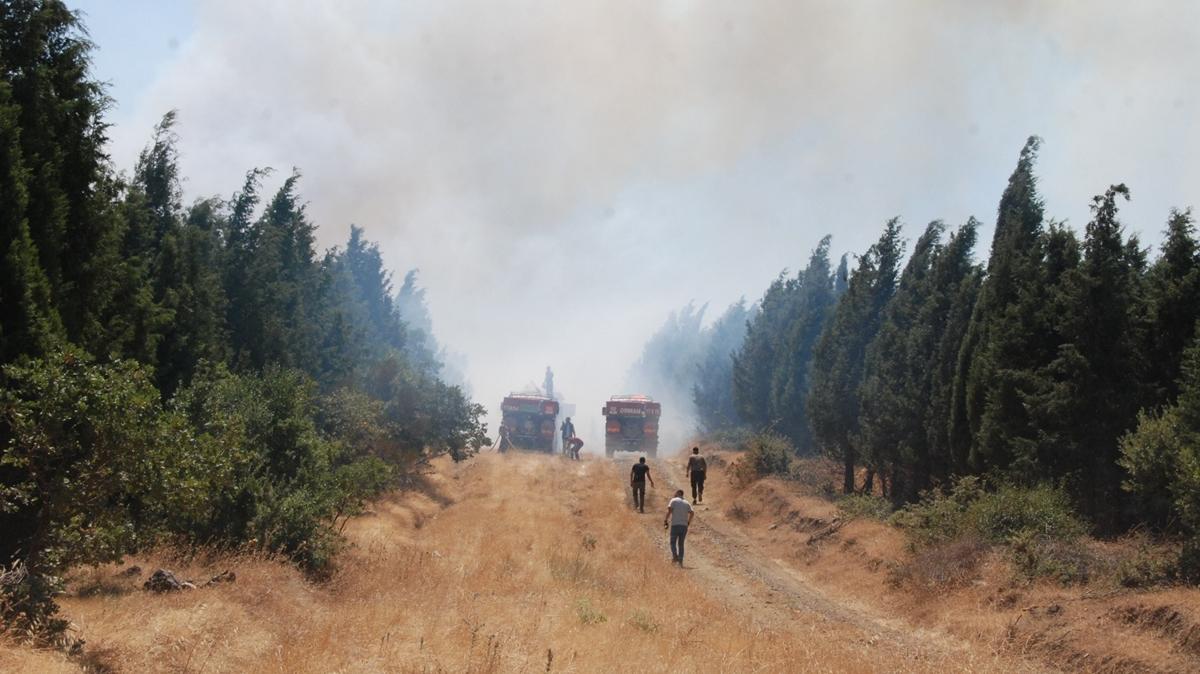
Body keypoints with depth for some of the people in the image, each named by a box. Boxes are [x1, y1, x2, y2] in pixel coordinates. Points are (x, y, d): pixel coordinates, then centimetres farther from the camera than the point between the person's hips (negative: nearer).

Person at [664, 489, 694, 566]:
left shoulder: (674, 500, 2)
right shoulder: (686, 502, 14)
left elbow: (669, 509, -13)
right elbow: (692, 512, 1)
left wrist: (666, 520, -5)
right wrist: (688, 521, 14)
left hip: (675, 525, -4)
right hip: (684, 525, 4)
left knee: (673, 542, 8)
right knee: (681, 544, 12)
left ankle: (675, 555, -16)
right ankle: (680, 561, 4)